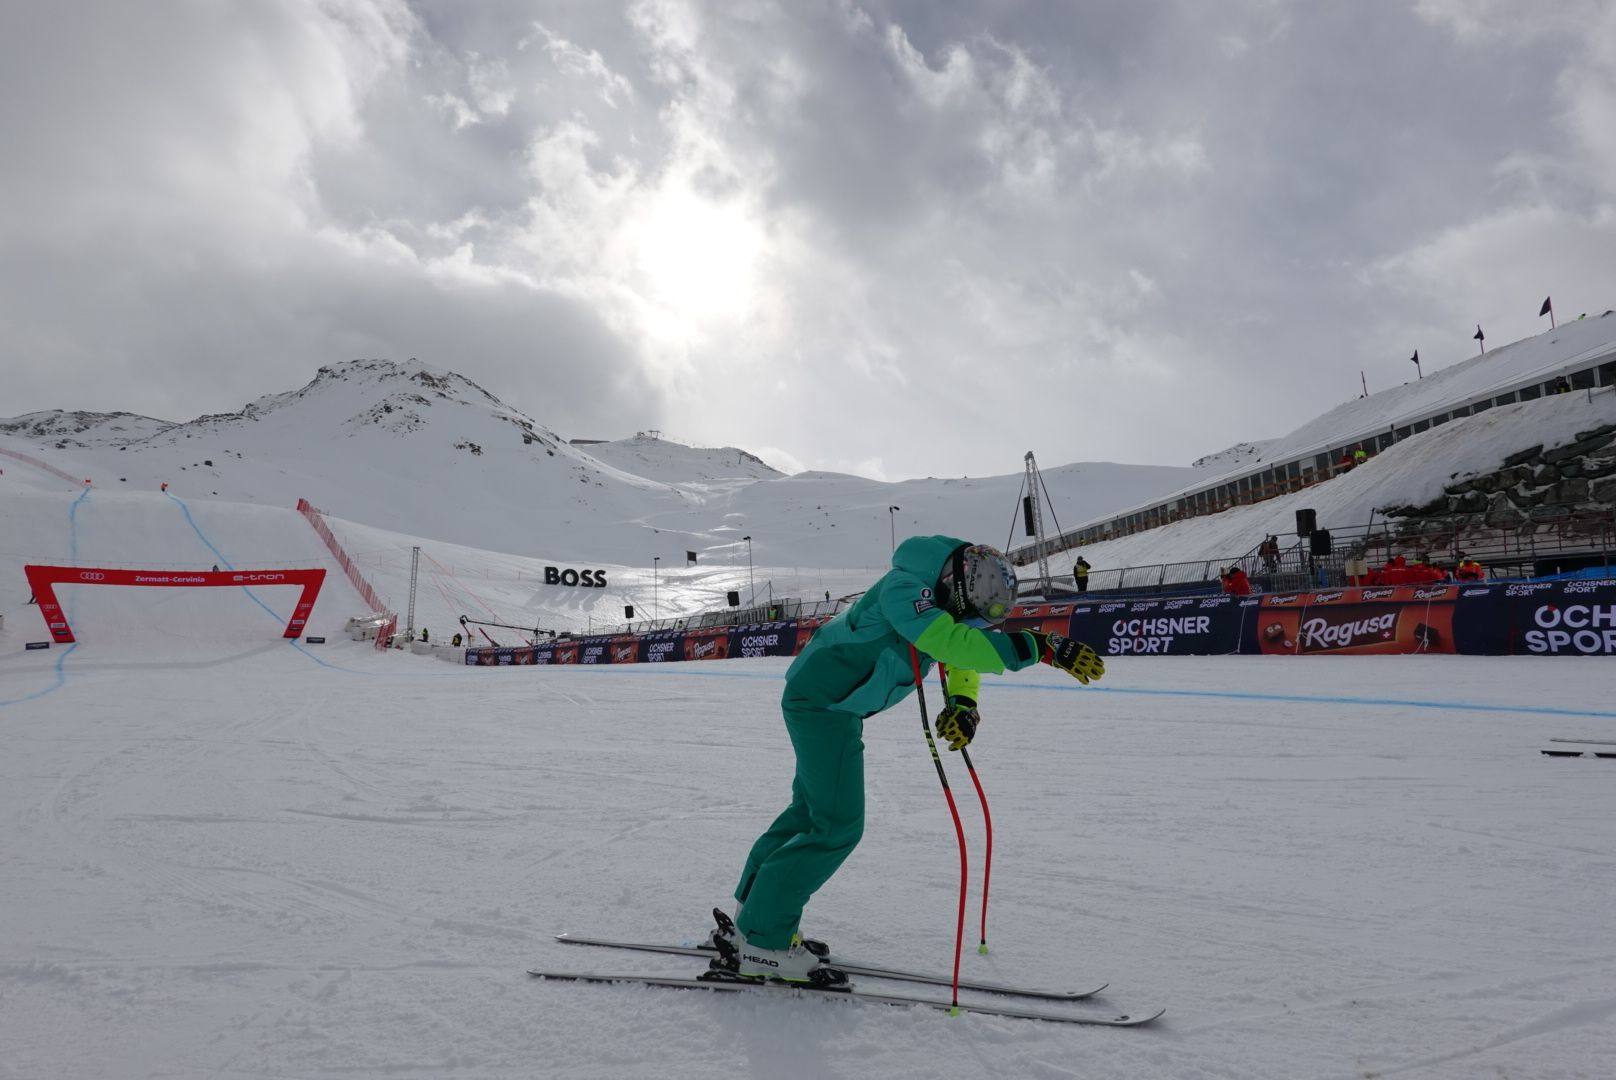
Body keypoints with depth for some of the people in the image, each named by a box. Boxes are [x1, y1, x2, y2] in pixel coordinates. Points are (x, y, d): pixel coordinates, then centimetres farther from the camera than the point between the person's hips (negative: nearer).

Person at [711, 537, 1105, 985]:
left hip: (832, 701, 10)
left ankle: (752, 911, 32)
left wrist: (963, 704, -8)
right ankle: (759, 941, -2)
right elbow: (953, 643, -43)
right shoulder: (902, 590, -30)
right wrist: (1045, 647, -46)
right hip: (821, 700, -10)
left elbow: (962, 652, 10)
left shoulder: (948, 590, -3)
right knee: (838, 826, -10)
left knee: (811, 809, 19)